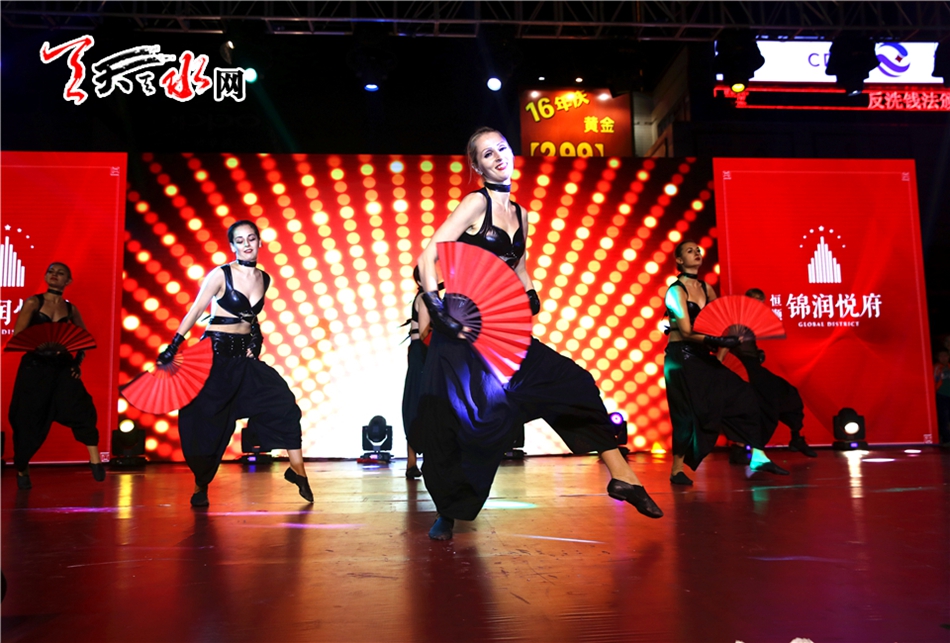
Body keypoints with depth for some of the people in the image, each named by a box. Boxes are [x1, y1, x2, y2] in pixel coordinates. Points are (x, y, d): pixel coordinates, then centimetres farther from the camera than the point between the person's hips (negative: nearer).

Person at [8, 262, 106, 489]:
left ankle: (95, 461, -12)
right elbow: (17, 337, -7)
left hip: (63, 368, 2)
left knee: (81, 407, -16)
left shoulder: (71, 309, 7)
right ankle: (22, 470, 24)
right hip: (34, 368, -1)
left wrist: (78, 361, 2)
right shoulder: (33, 303, -1)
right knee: (28, 419, 4)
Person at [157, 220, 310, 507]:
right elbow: (195, 311, -8)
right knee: (205, 421, 2)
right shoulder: (220, 275, -9)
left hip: (245, 357, 5)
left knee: (283, 401, -8)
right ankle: (201, 487, 19)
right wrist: (172, 348, -11)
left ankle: (297, 470, 0)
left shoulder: (264, 279, 6)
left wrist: (255, 337, 6)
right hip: (216, 354, -5)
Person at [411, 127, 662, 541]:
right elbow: (428, 258, -16)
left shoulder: (519, 213, 13)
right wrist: (439, 312, -26)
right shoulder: (476, 203, -7)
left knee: (573, 382, 1)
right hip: (464, 325, -7)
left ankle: (620, 476, 8)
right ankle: (446, 514, 17)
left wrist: (531, 296, 7)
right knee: (454, 419, -3)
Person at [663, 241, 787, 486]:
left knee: (742, 396, 2)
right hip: (681, 358, -7)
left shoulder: (706, 288, 12)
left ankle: (758, 457, 9)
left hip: (702, 357, 7)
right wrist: (719, 341, -29)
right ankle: (677, 471, 7)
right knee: (689, 413, -6)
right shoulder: (676, 290, -11)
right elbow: (687, 331, -19)